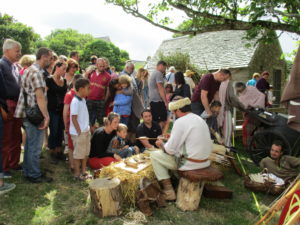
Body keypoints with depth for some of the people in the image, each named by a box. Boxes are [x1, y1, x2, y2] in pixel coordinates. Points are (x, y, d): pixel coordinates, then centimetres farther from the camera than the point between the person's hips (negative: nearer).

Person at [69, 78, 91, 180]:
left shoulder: (83, 99, 9)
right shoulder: (75, 101, -19)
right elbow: (74, 118, -20)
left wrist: (87, 128, 12)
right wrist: (79, 131, -18)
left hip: (86, 131, 9)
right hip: (78, 133, -9)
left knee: (85, 152, 17)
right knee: (78, 154, 4)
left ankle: (84, 172, 30)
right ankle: (77, 174, 18)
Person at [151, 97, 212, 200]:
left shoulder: (180, 122, -15)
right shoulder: (201, 120, 9)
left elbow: (170, 150, -15)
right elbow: (210, 146, 15)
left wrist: (161, 144, 9)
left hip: (190, 164, -9)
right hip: (205, 162, 9)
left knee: (154, 155, 3)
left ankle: (169, 192, 4)